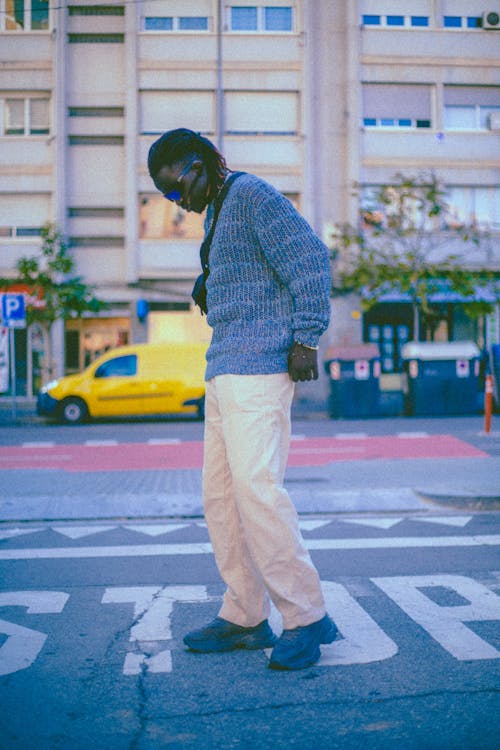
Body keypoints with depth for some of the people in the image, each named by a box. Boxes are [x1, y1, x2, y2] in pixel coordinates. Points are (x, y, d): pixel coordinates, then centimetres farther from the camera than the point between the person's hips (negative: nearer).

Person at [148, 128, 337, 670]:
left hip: (258, 364, -10)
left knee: (256, 487, -16)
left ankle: (307, 619, -7)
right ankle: (245, 618, 12)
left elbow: (310, 260, -13)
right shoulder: (217, 213, 24)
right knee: (220, 494, 6)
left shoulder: (254, 194, -4)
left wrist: (306, 339, -16)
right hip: (224, 369, 10)